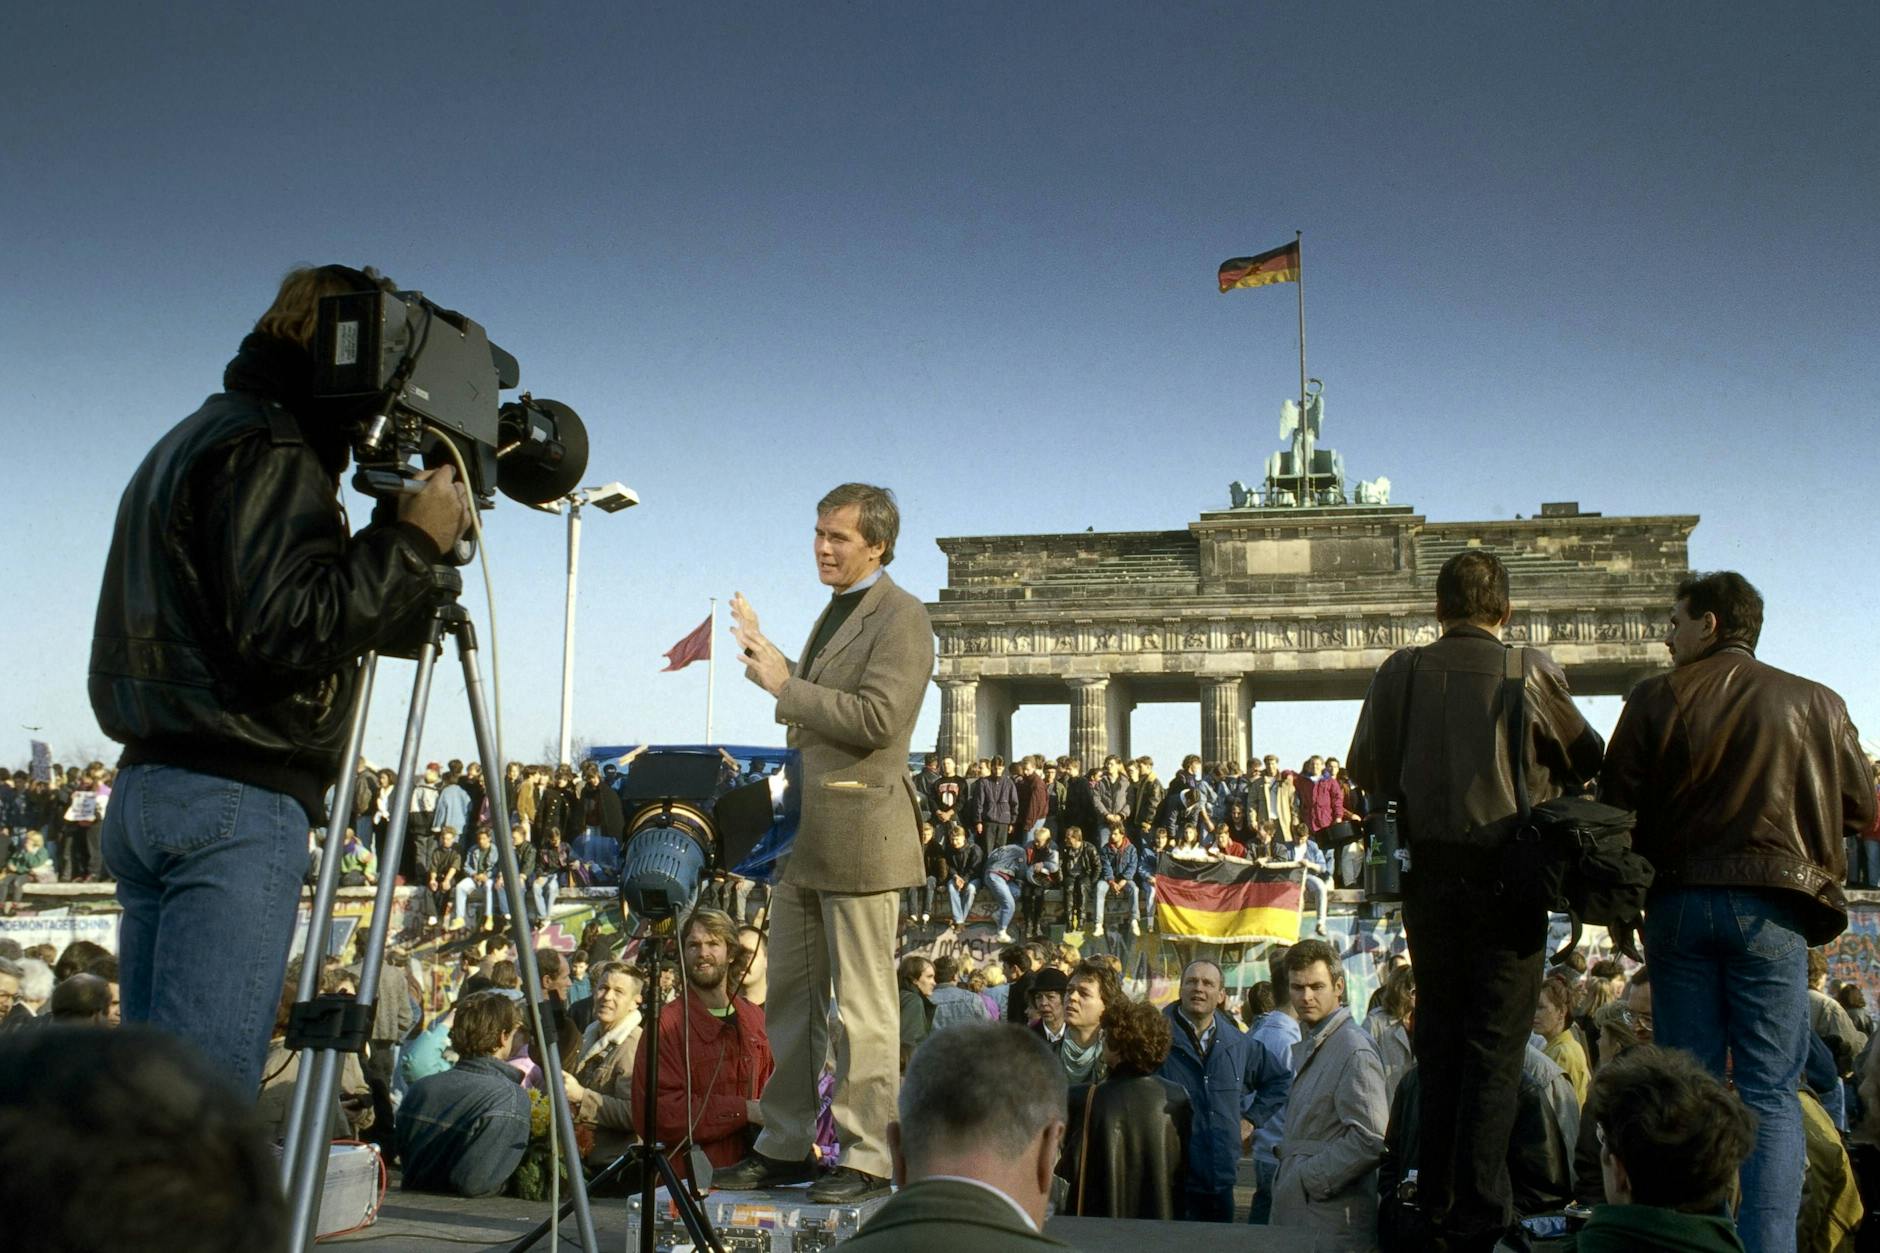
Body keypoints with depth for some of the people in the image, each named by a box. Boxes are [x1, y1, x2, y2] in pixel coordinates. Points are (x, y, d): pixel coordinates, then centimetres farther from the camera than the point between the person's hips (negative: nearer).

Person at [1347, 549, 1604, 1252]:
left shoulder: (1399, 673, -2)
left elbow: (1364, 770, 5)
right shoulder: (1528, 670, -8)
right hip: (1506, 872, -3)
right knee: (1496, 1044, 4)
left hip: (1428, 873, 3)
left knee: (1438, 1037, 15)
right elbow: (1589, 761, 3)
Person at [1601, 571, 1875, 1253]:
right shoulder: (1816, 702, 5)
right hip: (1771, 908, 0)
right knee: (1770, 1093, 2)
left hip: (1678, 902, 1)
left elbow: (1617, 807, -1)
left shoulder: (1657, 697, 2)